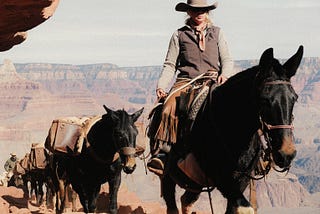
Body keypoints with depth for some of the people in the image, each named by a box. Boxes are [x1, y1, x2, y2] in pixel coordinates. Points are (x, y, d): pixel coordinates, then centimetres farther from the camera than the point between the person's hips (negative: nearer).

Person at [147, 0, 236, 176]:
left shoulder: (217, 32, 20)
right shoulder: (179, 35, 17)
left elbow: (227, 60, 16)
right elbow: (170, 65, 12)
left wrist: (225, 75, -7)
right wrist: (161, 87, -4)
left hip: (212, 81, 0)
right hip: (185, 81, 0)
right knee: (170, 105, -32)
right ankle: (162, 152, -37)